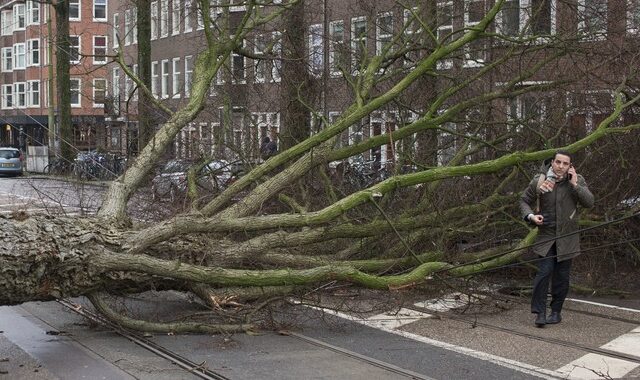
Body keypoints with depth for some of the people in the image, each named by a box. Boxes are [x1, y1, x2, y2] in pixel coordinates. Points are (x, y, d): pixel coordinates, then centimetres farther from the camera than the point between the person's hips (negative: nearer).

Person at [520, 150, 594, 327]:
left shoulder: (577, 180, -5)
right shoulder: (539, 181, -6)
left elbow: (589, 203, -15)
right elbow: (524, 200, 7)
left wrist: (574, 185, -22)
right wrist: (531, 216, -11)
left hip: (567, 237, 1)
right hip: (546, 235, -1)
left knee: (562, 276, 6)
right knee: (544, 272, -11)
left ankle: (556, 311, 20)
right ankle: (540, 312, -4)